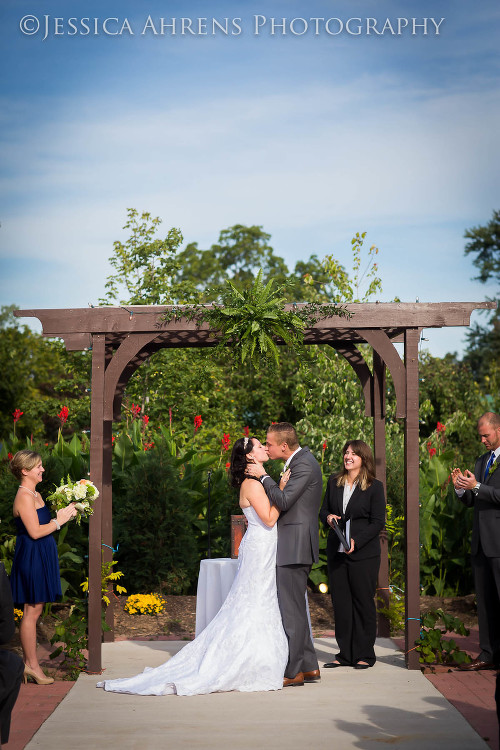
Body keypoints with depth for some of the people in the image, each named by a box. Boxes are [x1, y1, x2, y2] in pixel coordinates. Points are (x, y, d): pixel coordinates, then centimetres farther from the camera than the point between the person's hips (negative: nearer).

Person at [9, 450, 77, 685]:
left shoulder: (34, 494, 15)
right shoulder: (24, 496, -16)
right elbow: (35, 532, -21)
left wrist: (63, 513, 6)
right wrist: (59, 520, -12)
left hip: (40, 557, 10)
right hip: (32, 557, -10)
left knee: (34, 610, 11)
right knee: (32, 611, -4)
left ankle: (29, 663, 17)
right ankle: (32, 665, 3)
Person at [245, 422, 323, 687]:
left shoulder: (304, 464, -16)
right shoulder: (302, 460, 15)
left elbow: (283, 501, -22)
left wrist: (263, 476, -13)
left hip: (294, 547, -11)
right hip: (294, 546, 11)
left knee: (291, 609, -5)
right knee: (295, 608, 15)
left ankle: (293, 672, 1)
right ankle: (309, 666, 21)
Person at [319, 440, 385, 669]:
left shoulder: (374, 486, -4)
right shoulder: (334, 482, 11)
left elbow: (378, 522, -6)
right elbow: (323, 509, 18)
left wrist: (356, 541, -17)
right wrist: (328, 518, -5)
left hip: (363, 553, -4)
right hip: (336, 552, 5)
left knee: (363, 602, 1)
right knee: (340, 602, 6)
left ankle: (364, 655, 12)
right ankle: (345, 654, 15)